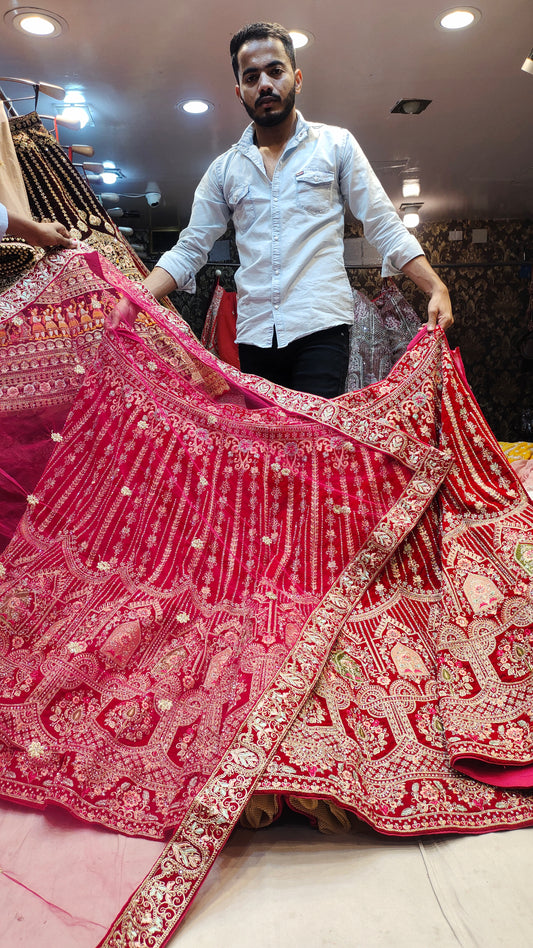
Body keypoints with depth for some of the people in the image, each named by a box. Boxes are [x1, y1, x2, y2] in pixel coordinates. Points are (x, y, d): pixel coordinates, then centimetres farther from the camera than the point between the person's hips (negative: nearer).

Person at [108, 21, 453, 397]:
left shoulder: (336, 144, 10)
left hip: (321, 327, -2)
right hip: (254, 334, 3)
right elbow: (189, 250, 14)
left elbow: (386, 227, 7)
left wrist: (436, 288, -6)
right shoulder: (224, 168, 16)